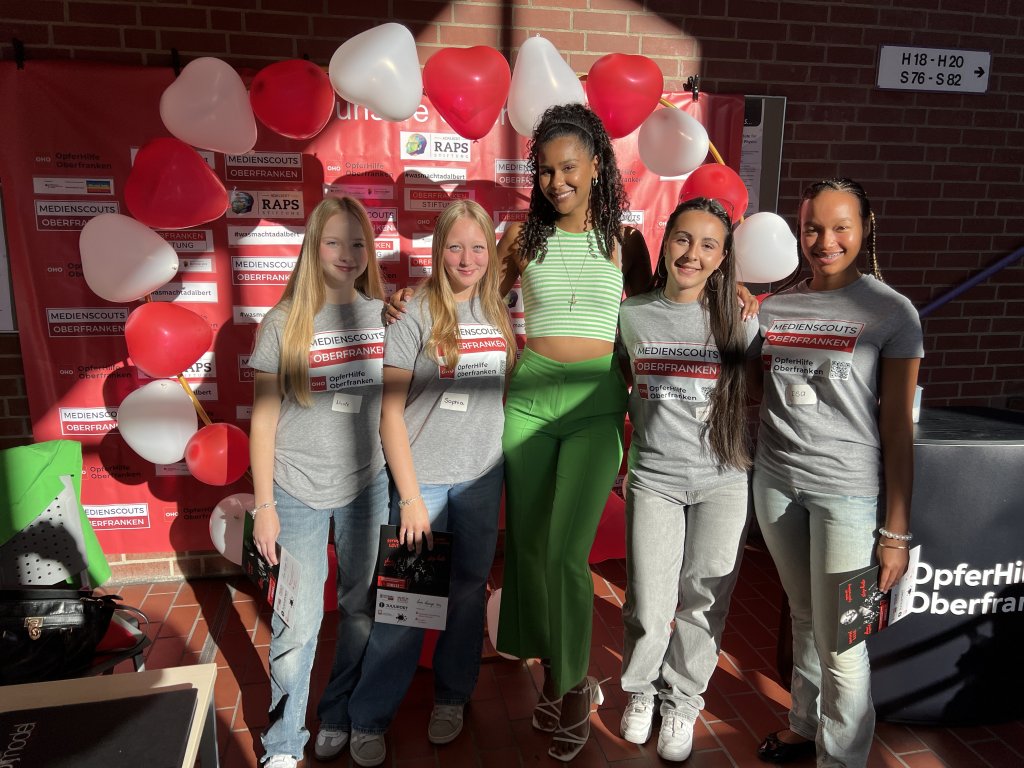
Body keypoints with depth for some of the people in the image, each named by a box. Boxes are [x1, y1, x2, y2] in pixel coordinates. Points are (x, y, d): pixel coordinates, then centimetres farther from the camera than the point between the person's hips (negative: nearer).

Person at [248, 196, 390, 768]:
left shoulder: (382, 315, 1)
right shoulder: (285, 321, -6)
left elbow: (392, 399, 8)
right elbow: (264, 416, -3)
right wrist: (264, 506, -4)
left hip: (368, 484, 3)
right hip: (298, 490, -2)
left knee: (361, 611, 14)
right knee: (297, 624, 5)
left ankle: (339, 717, 37)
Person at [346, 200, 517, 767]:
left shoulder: (499, 314, 4)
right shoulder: (414, 313, -10)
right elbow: (390, 410, -11)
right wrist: (410, 496, -12)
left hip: (483, 477, 4)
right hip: (423, 476, -4)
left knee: (469, 591, 13)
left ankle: (451, 697, 35)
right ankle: (369, 719, 23)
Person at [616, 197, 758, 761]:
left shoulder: (738, 321, -1)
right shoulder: (631, 315, 1)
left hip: (722, 481, 0)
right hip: (653, 478, 0)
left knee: (703, 602, 10)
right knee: (648, 608, 3)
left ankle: (681, 703, 34)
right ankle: (641, 691, 34)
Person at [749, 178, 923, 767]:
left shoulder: (892, 312, -5)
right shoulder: (772, 306, 6)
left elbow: (897, 428, -7)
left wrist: (896, 531, -8)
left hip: (849, 491, -4)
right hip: (776, 481, 4)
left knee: (838, 639, 1)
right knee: (804, 617, 19)